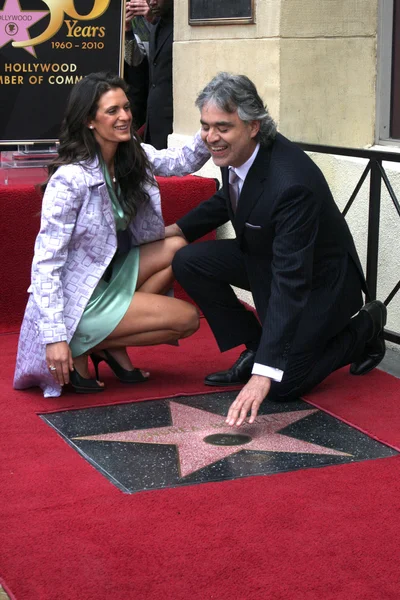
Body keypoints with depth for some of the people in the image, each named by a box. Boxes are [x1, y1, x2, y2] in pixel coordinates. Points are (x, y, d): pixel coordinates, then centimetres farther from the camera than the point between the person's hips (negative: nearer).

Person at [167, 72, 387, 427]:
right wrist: (178, 229, 2)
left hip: (319, 278, -8)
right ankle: (255, 348, 4)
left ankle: (365, 329, 14)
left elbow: (290, 283, -40)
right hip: (265, 257, 8)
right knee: (188, 262, -9)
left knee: (281, 386, -8)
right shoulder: (234, 152, -14)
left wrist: (264, 375, -42)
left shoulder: (292, 183, -39)